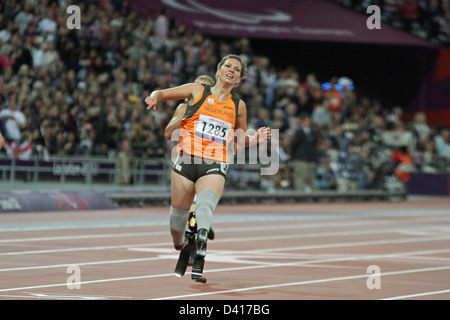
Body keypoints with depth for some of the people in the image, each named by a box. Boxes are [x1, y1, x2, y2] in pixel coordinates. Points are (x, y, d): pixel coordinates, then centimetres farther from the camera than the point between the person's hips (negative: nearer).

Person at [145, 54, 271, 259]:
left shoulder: (238, 106, 16)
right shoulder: (197, 91, 9)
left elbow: (240, 139, 28)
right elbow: (161, 93, 12)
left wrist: (255, 139, 6)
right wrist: (155, 98, -13)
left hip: (215, 167, 0)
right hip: (187, 159, 0)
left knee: (206, 201, -31)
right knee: (179, 211, 4)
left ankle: (202, 234, -58)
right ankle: (178, 244, 34)